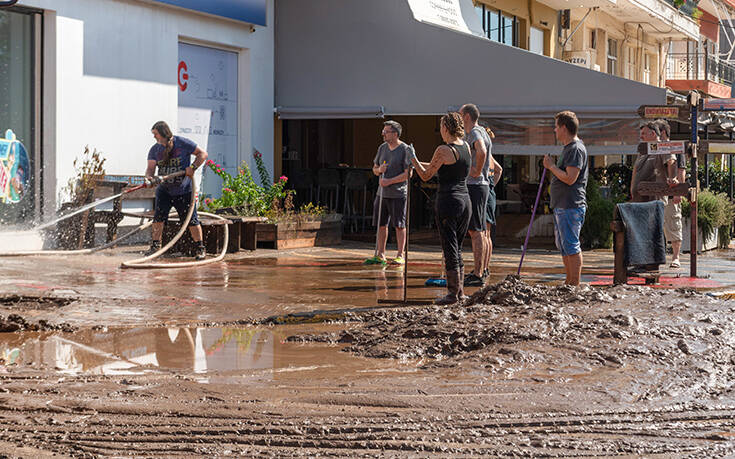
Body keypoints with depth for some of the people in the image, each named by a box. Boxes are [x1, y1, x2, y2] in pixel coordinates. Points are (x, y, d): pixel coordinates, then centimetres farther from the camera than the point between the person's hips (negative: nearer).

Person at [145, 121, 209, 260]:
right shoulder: (155, 150, 4)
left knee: (191, 220, -4)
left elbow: (202, 154, -3)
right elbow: (150, 167, -4)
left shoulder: (183, 143, -8)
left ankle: (200, 248, 6)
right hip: (164, 190, 4)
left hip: (183, 190, -4)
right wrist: (149, 177, -27)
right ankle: (156, 245, 11)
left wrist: (192, 167, -17)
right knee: (158, 217, -2)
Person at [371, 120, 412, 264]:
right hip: (382, 193, 6)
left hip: (398, 194, -6)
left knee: (399, 225, -2)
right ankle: (381, 254, 16)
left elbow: (408, 173, -13)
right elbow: (374, 169, 22)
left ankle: (400, 255, 4)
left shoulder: (405, 150, -8)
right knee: (381, 224, 8)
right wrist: (379, 170, -2)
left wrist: (390, 181, -17)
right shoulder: (382, 148, 13)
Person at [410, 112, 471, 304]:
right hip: (465, 200, 7)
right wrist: (418, 163, 30)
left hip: (448, 201, -7)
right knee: (457, 248, 15)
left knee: (450, 248, -2)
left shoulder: (443, 150, -12)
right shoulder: (466, 147, 10)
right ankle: (460, 291, 17)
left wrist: (413, 159, 11)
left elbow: (426, 175, -4)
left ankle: (453, 293, 1)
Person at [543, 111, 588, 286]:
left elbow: (570, 178, -22)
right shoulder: (568, 148, 19)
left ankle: (575, 284, -8)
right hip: (561, 206, 11)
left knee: (571, 245, -9)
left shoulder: (576, 149, -14)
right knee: (563, 245, 14)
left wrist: (551, 166, -13)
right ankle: (569, 282, 21)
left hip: (571, 207, -11)